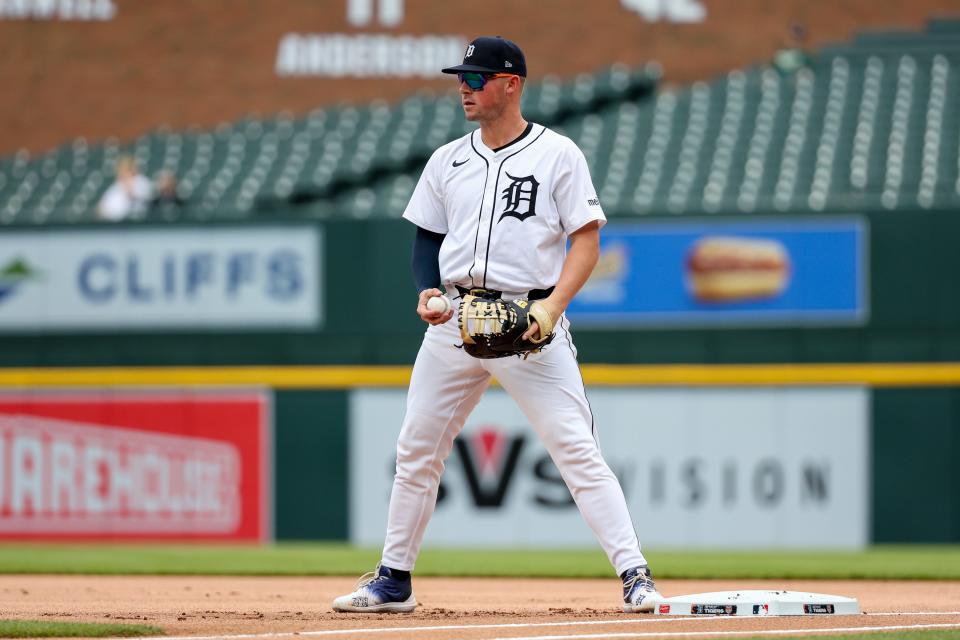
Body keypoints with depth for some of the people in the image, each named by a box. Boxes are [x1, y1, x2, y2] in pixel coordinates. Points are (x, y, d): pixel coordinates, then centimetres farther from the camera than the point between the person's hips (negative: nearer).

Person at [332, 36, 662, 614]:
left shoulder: (558, 155, -2)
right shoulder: (448, 161, 12)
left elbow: (587, 240, -5)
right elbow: (427, 237, 18)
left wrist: (553, 306, -19)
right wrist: (427, 291, -3)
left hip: (529, 322, -5)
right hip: (455, 321, 5)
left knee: (577, 450, -13)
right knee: (417, 451, 8)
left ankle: (636, 576, -14)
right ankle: (393, 581, 20)